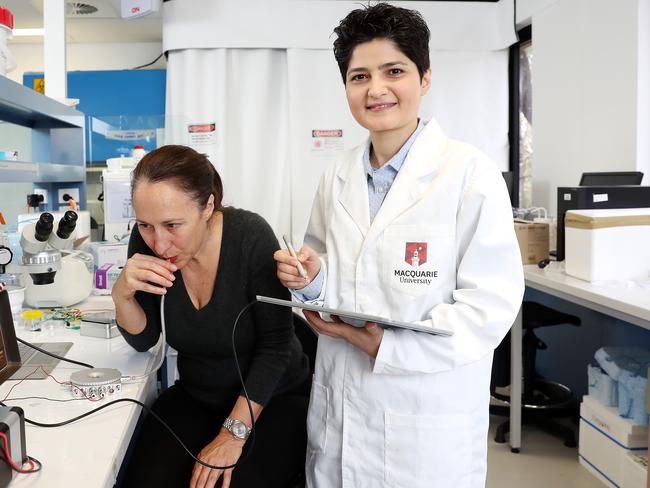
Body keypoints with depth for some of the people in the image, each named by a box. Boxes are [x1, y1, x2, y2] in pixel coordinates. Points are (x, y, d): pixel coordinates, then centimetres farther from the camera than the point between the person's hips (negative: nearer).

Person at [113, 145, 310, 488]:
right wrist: (122, 293, -23)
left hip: (272, 400, -3)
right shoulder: (148, 239, -12)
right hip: (195, 398, 3)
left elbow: (275, 346, -19)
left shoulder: (250, 236, -24)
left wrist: (234, 434, -21)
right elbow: (144, 340, -3)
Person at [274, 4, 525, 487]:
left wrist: (386, 345, -21)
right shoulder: (337, 176, 5)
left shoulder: (471, 173, -12)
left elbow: (493, 303, -16)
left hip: (427, 417, -4)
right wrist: (311, 278, -7)